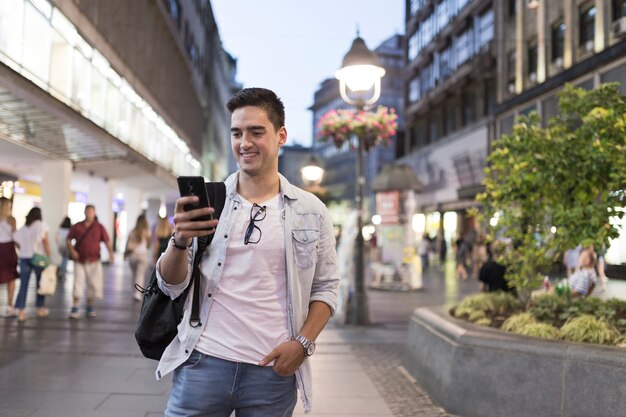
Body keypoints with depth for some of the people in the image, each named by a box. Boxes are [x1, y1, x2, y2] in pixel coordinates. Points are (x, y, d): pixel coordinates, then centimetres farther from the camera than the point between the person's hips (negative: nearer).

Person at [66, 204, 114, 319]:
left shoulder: (99, 227, 1)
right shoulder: (77, 226, 4)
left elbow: (107, 241, -5)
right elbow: (68, 240, 8)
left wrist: (110, 252, -21)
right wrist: (72, 250, -9)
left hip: (94, 261, 0)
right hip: (79, 260, 0)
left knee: (94, 284, 4)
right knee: (78, 283, -5)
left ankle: (90, 306, 22)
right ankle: (75, 309, 1)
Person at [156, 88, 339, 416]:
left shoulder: (311, 211, 3)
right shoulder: (204, 201, 2)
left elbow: (325, 287, 8)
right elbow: (171, 286, 2)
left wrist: (303, 343, -7)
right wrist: (180, 242, -18)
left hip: (274, 371, 0)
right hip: (204, 363, 0)